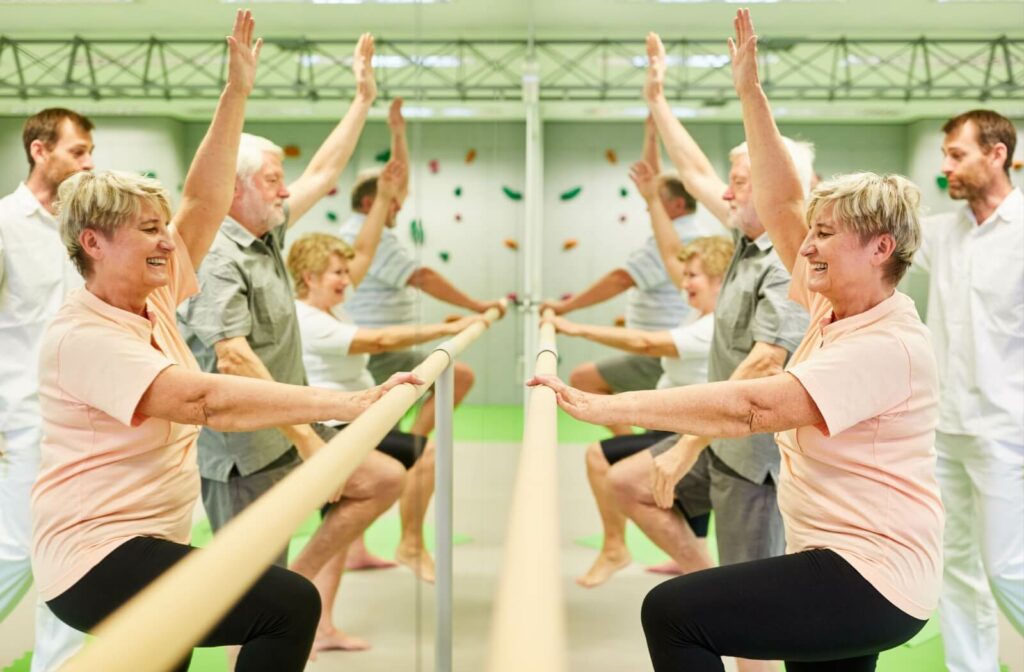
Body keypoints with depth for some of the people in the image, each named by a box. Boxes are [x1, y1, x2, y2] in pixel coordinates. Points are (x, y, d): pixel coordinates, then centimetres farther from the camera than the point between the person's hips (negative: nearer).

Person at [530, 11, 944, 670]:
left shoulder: (887, 346, -22)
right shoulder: (839, 306, 4)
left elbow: (753, 405, -32)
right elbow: (780, 204, 5)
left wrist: (610, 406, -32)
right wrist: (751, 92, 0)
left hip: (871, 584, -10)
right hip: (843, 563, 10)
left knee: (672, 611, -19)